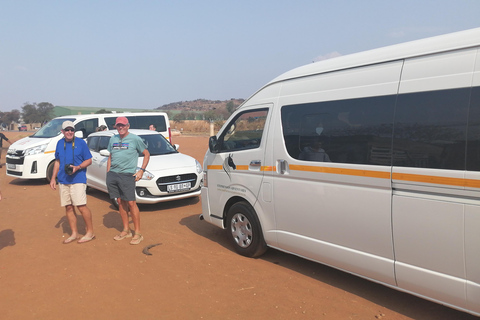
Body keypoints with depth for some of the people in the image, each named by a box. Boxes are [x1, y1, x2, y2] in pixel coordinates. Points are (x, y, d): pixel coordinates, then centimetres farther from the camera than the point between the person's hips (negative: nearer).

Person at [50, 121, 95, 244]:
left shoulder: (81, 143, -2)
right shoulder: (60, 143, 11)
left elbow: (89, 160, -1)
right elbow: (57, 162, 19)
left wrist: (77, 167, -18)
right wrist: (53, 178, 15)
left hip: (78, 180, -5)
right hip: (63, 180, 5)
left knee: (81, 206, -10)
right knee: (68, 207, 8)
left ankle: (90, 232, 5)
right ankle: (74, 233, 19)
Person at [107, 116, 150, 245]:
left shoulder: (135, 139, 0)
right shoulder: (113, 139, 15)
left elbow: (146, 154, 4)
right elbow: (110, 157, 22)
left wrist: (141, 170, -5)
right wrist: (108, 173, 13)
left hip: (127, 175, -5)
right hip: (113, 174, 5)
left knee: (131, 203, -8)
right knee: (120, 202, 10)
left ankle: (138, 233, 1)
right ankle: (126, 230, 21)